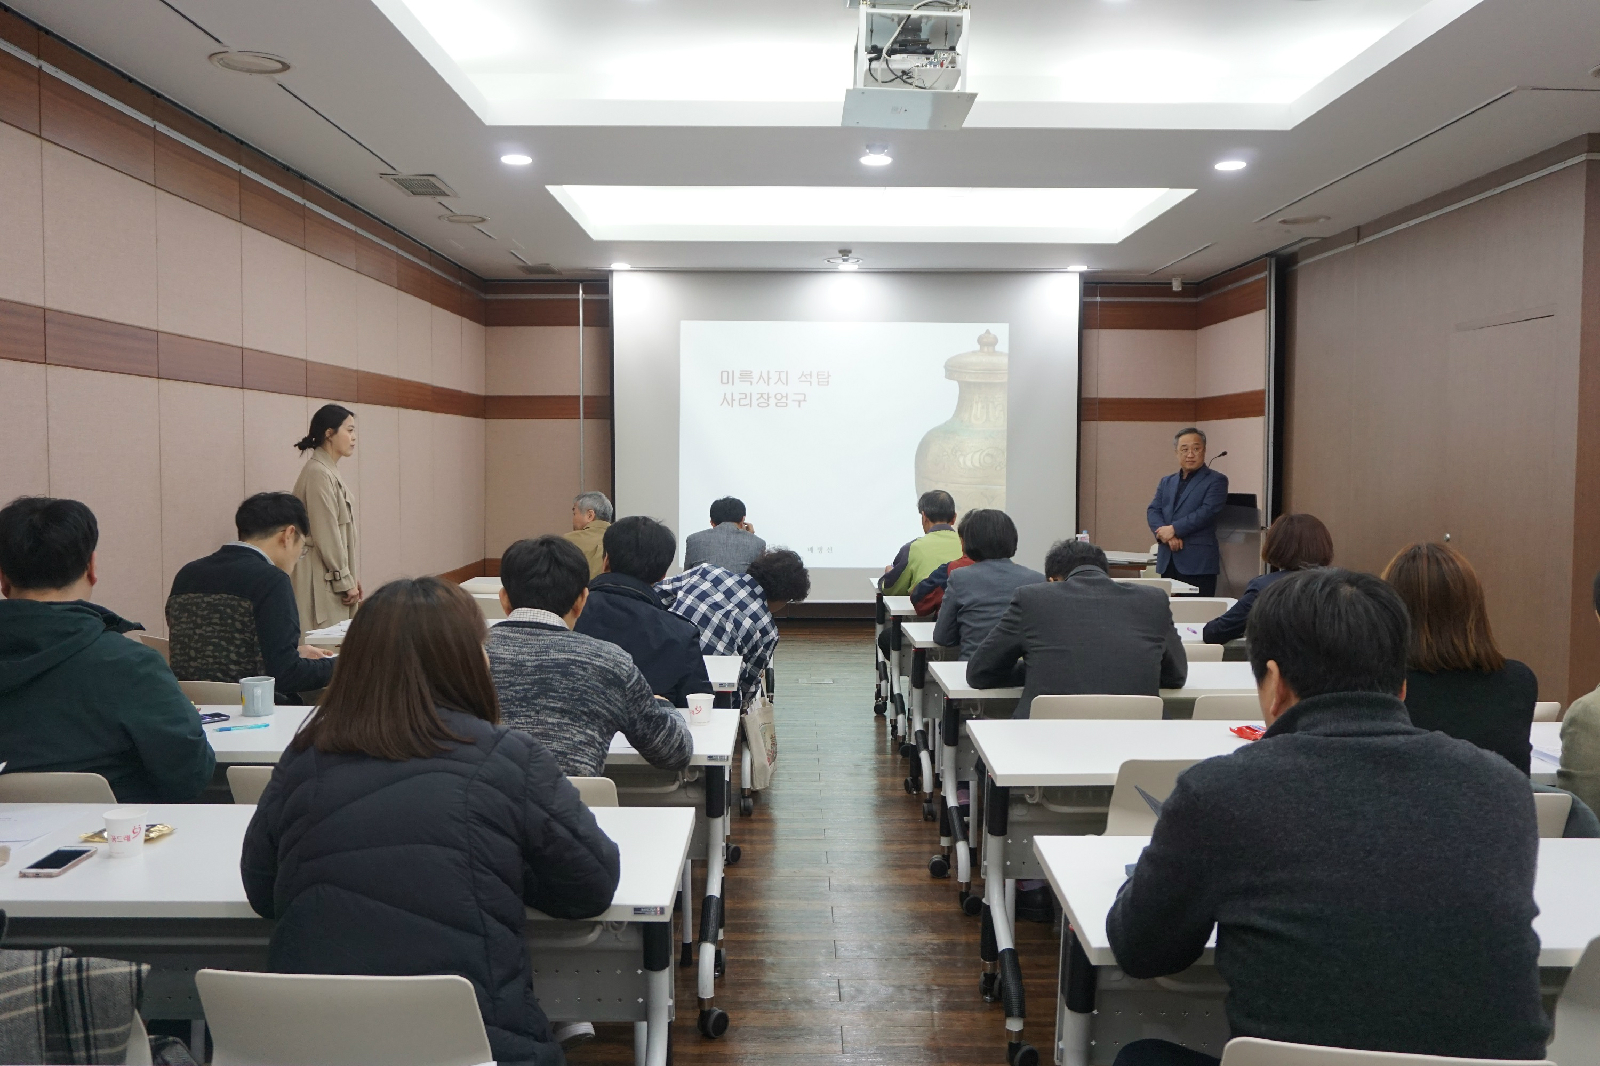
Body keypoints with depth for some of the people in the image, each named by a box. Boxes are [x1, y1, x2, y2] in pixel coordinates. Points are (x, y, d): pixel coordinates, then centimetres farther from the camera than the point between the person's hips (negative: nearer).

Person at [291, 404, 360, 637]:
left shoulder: (329, 471, 13)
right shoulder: (318, 473, -16)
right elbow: (326, 534, -18)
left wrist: (350, 576, 14)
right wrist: (345, 581, -13)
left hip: (336, 577, 9)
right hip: (325, 581, -9)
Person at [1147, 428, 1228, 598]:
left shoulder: (1216, 480, 2)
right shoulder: (1166, 482, 19)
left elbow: (1207, 512, -11)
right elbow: (1152, 511, 8)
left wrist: (1173, 529, -16)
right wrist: (1167, 536, -11)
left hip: (1199, 563, -5)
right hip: (1167, 563, 5)